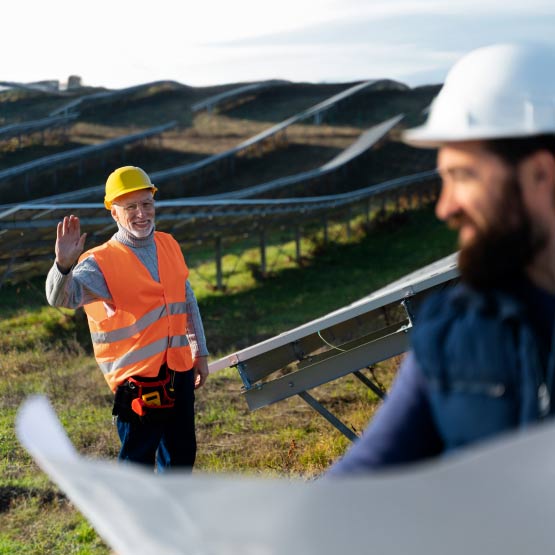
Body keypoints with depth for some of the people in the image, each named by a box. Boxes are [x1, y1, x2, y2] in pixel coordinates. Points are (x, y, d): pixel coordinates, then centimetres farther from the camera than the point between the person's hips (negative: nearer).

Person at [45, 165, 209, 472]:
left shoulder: (169, 246, 8)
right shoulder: (102, 262, -11)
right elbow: (61, 297, -27)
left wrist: (200, 353, 18)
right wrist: (64, 264, -46)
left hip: (179, 370, 6)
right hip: (137, 376, -6)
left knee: (181, 453, 18)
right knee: (138, 458, -3)